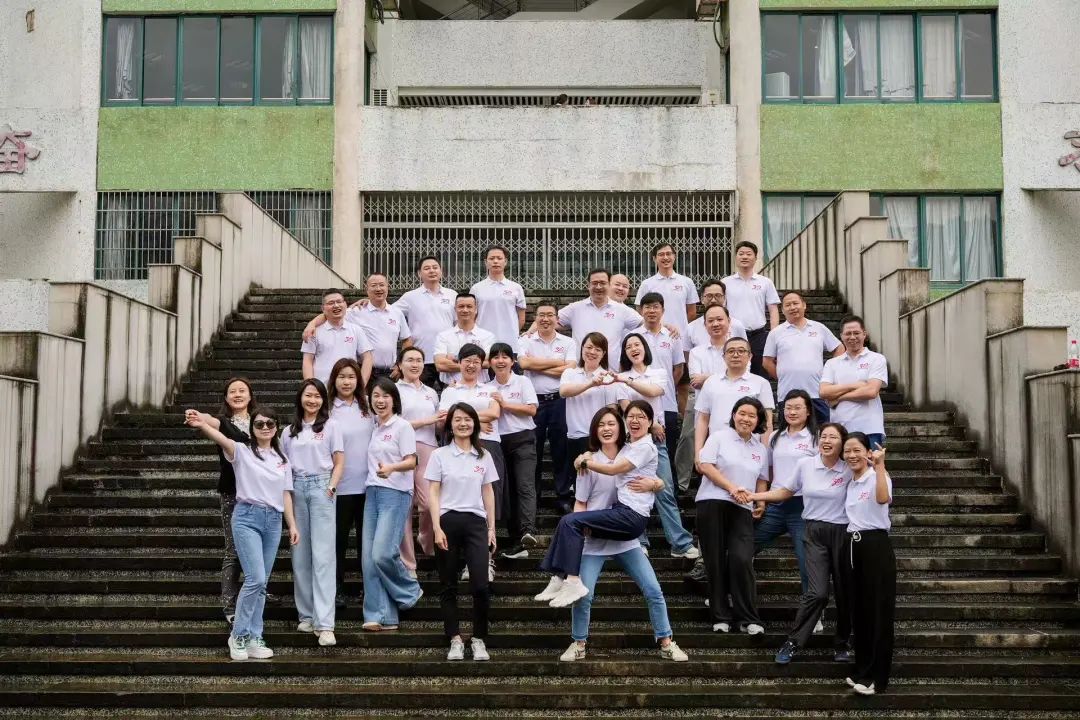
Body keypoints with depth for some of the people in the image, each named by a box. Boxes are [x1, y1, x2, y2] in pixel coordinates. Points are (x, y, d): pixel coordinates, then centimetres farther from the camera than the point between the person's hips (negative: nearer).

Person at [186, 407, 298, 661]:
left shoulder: (282, 459, 15)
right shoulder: (242, 452, -1)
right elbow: (222, 439, -21)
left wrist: (292, 525, 10)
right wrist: (202, 425, -41)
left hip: (273, 521, 5)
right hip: (247, 517, -5)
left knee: (261, 583, 7)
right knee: (255, 578, -14)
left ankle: (254, 638, 14)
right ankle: (238, 635, 1)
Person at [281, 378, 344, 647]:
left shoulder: (331, 426, 7)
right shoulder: (289, 431, 15)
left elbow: (339, 462, 4)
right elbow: (282, 465, 14)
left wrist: (331, 487, -10)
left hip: (321, 487, -3)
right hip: (295, 489, 3)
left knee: (323, 555, -10)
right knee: (300, 555, 5)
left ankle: (324, 623, -14)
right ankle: (306, 614, 16)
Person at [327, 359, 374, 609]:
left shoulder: (367, 408, 7)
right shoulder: (328, 410, -6)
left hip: (367, 484, 4)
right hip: (340, 486, -4)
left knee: (366, 537, 10)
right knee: (339, 538, 5)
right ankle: (337, 589, 15)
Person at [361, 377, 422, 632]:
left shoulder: (402, 426, -4)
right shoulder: (375, 428, 15)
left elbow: (411, 462, -11)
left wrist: (391, 468, -27)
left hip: (395, 493, -7)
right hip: (373, 493, 7)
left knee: (383, 553, -15)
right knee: (369, 557, 0)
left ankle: (410, 592, 11)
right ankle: (379, 615, 4)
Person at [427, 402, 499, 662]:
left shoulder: (484, 456, 10)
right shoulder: (440, 455, 3)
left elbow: (488, 492, 12)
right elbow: (433, 493, 0)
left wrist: (491, 528, 8)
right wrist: (437, 528, -9)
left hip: (475, 523, 1)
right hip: (448, 521, -1)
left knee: (481, 585, -8)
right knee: (448, 586, 3)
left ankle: (479, 640, 4)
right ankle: (455, 640, 11)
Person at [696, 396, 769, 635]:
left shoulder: (761, 449, 17)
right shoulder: (719, 437, 3)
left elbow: (761, 479, 24)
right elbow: (705, 465, -6)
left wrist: (761, 501, 5)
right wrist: (732, 488, -12)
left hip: (742, 509, 3)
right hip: (713, 503, -2)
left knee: (742, 560, -11)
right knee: (716, 562, 0)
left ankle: (748, 619, -4)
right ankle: (721, 617, 9)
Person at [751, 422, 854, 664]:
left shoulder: (848, 471, -4)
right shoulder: (805, 465, 0)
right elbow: (785, 492, 10)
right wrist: (752, 496, 5)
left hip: (841, 533, 0)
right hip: (814, 533, 0)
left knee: (844, 592, 7)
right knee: (817, 593, -13)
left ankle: (843, 645, 26)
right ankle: (792, 643, -1)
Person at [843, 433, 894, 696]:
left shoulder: (878, 476, -8)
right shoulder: (849, 482, 15)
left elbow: (883, 499, -31)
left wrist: (879, 465, -32)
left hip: (875, 545, -8)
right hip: (852, 545, 8)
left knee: (877, 610, -3)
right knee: (858, 609, 11)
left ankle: (876, 677, 3)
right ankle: (862, 671, 20)